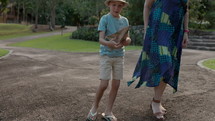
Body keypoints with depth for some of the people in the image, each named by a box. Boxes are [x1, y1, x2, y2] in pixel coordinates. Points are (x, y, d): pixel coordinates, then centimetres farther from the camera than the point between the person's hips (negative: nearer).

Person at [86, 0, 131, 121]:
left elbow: (128, 39, 4)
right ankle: (95, 108, 16)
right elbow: (101, 39, -16)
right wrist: (109, 43, -37)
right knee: (104, 85, -8)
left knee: (116, 85, 3)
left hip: (119, 55, 4)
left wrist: (125, 41, -20)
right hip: (106, 55, -4)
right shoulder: (105, 18, -7)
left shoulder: (125, 20, 6)